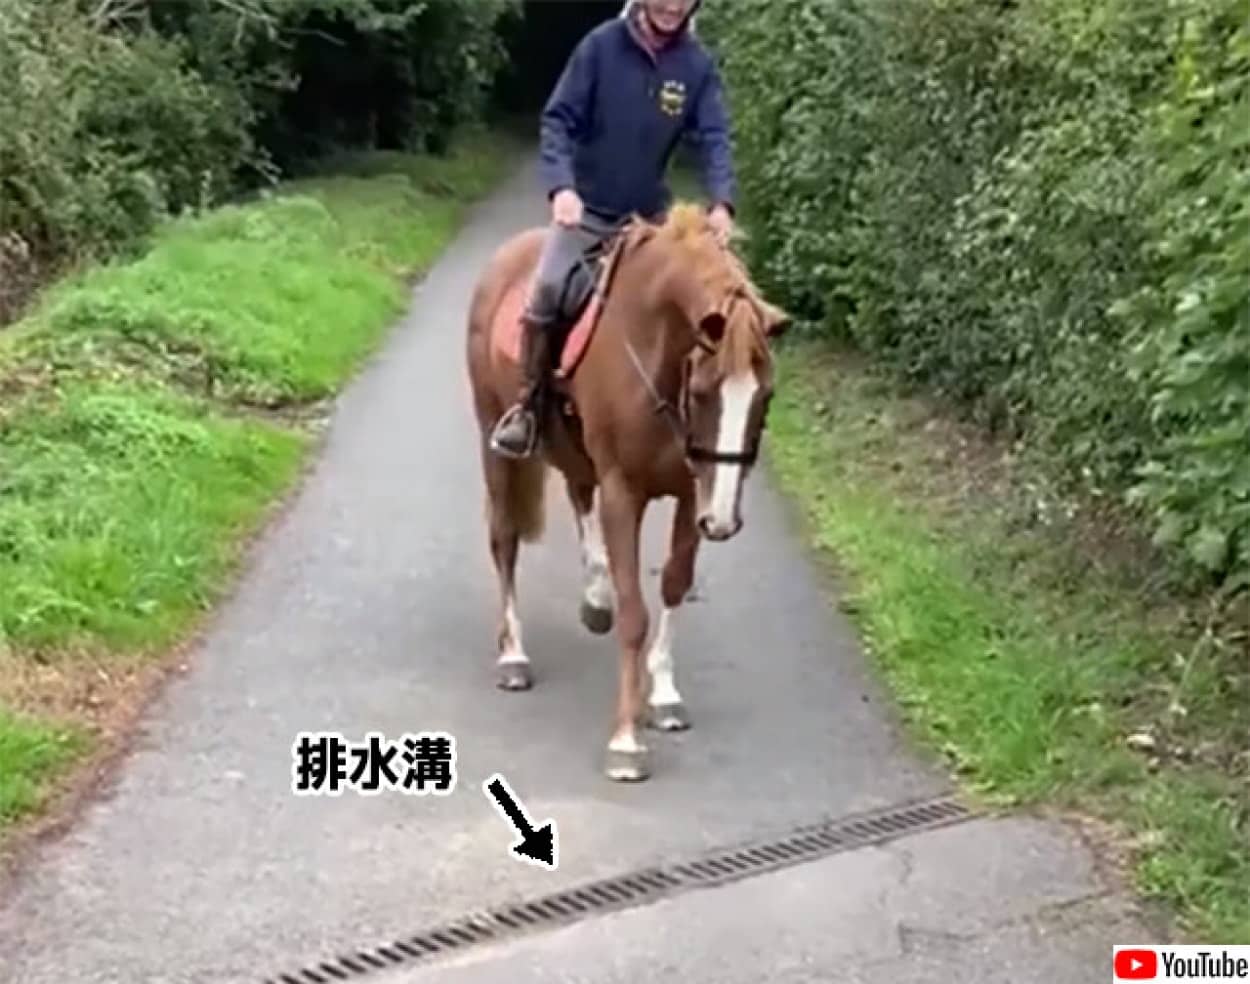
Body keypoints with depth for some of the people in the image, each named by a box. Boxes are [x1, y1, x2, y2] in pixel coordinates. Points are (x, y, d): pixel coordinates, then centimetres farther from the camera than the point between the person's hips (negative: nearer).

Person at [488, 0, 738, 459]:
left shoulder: (698, 65, -4)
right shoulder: (602, 46, -11)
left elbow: (713, 138, -8)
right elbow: (559, 120, -11)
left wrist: (721, 202, -27)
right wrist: (561, 186, -28)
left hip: (651, 214, 3)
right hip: (585, 208, -3)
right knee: (549, 289, -22)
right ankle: (526, 404, -8)